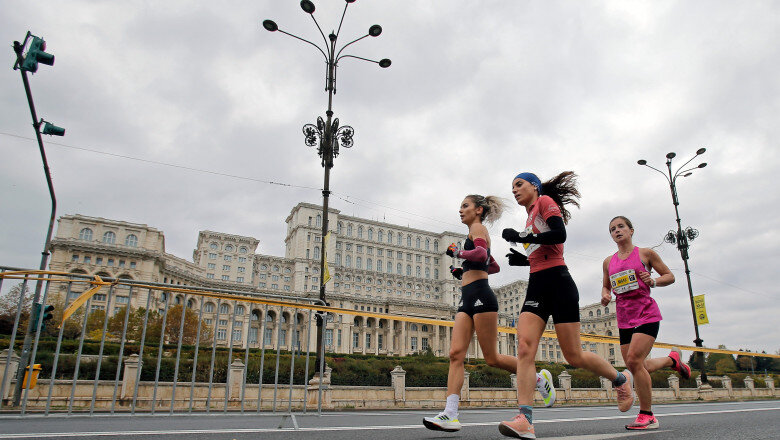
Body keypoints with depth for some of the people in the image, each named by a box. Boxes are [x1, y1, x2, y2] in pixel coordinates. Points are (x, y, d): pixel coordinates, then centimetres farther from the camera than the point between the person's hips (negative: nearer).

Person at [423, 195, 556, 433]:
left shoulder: (477, 228, -2)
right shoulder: (477, 236, 26)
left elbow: (481, 253, -23)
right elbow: (494, 266, 34)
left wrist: (458, 253, -14)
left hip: (480, 295, -9)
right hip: (467, 300, 9)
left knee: (492, 358, -3)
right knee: (456, 354, -6)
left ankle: (540, 378, 17)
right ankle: (450, 415, -12)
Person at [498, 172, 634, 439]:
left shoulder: (545, 201, 1)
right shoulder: (530, 217, 25)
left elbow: (560, 235, -16)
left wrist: (521, 237, -14)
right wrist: (524, 260, 12)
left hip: (558, 283, -8)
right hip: (536, 287, 8)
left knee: (574, 356, -1)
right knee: (524, 347, -13)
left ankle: (621, 379, 28)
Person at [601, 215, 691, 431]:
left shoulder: (645, 253, 2)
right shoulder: (609, 261, 12)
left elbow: (670, 276, 8)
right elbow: (606, 286, 23)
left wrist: (654, 281, -12)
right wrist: (605, 295, 1)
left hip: (646, 313, -5)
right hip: (624, 318, 5)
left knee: (634, 360, -20)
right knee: (635, 367, 5)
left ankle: (647, 416, -7)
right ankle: (672, 359, 33)